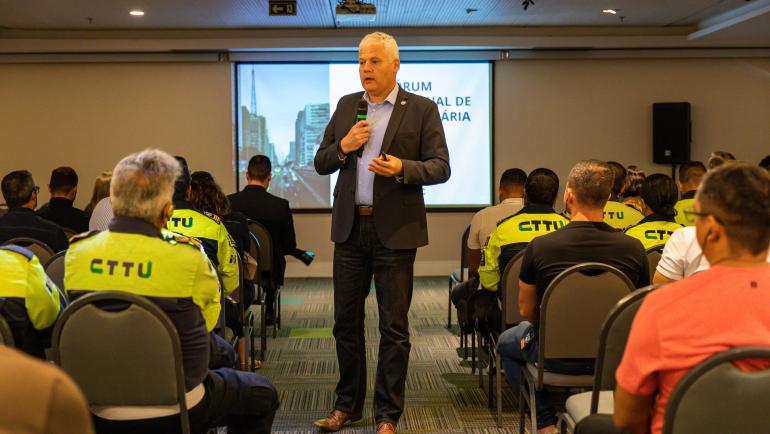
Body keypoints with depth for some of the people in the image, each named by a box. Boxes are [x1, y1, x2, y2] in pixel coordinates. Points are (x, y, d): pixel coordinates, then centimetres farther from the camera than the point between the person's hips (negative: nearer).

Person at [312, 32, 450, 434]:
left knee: (394, 326, 2)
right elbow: (321, 163, 11)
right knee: (346, 321, 11)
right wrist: (343, 146, -9)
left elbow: (440, 167, -6)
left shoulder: (422, 110, -1)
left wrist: (402, 168, -23)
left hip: (395, 230, -4)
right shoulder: (346, 106, 11)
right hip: (350, 227, 4)